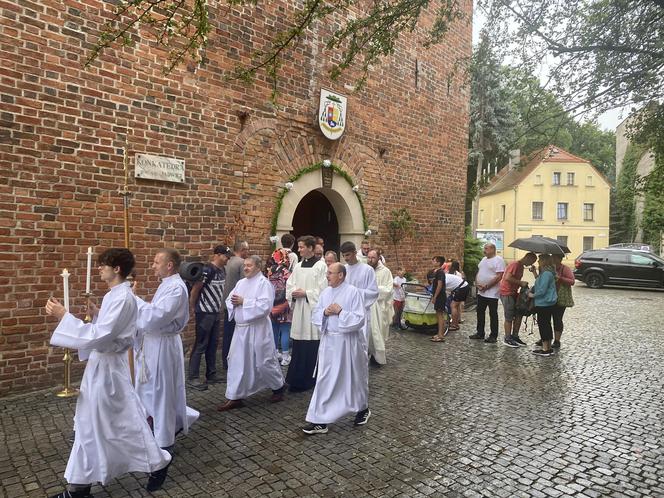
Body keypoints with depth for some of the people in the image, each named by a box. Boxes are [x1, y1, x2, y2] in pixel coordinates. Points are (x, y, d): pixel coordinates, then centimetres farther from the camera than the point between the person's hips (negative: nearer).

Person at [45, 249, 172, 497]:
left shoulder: (121, 298, -24)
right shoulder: (116, 294, 8)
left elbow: (98, 337, -28)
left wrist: (64, 315, -27)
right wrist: (97, 315, 6)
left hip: (108, 367, -10)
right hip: (101, 364, 10)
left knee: (125, 421, 3)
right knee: (90, 423, 19)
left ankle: (158, 462, 23)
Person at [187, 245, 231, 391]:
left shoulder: (222, 270, 7)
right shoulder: (207, 270, -18)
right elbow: (195, 290, -14)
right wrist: (194, 307, -3)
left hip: (217, 313, 8)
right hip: (205, 313, -8)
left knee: (213, 344, 13)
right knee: (200, 345, -2)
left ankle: (211, 375, 23)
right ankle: (192, 378, 7)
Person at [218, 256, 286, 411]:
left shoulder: (264, 283, -11)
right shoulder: (241, 283, 10)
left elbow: (264, 306, -22)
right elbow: (229, 300, 12)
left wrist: (243, 302, -19)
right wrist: (234, 302, -11)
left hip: (257, 330, -7)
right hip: (240, 329, 7)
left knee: (264, 362, 5)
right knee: (236, 362, 6)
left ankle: (279, 387, 30)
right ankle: (234, 397, 15)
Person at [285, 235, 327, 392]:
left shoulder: (320, 266, -6)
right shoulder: (298, 266, 13)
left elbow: (323, 289, -11)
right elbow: (289, 285, 13)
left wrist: (305, 293, -14)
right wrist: (293, 293, -7)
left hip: (313, 309, -5)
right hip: (299, 309, 6)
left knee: (312, 346, -1)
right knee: (298, 346, 7)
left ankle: (310, 379, 12)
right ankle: (298, 378, 18)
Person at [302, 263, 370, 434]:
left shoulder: (353, 292, -13)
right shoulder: (325, 292, 6)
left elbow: (359, 319, -16)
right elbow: (315, 315, 9)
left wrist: (340, 312, -21)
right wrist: (325, 312, -11)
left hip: (347, 343, -5)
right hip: (329, 341, 5)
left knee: (353, 377, 12)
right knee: (325, 380, 4)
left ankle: (363, 409, 38)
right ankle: (320, 421, 11)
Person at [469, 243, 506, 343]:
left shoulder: (498, 260, -12)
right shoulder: (484, 259, 14)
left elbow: (499, 277, -19)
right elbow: (478, 272, 17)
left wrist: (486, 286, -19)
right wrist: (477, 283, -1)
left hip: (492, 293, -8)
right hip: (481, 292, 8)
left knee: (493, 314, 1)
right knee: (480, 312, 14)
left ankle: (493, 336, 10)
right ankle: (480, 333, 25)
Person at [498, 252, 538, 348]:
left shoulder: (521, 266, 15)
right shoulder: (515, 264, -16)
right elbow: (507, 278, -27)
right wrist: (521, 282, -20)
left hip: (514, 293, 10)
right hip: (507, 293, -10)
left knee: (519, 314, 11)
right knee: (509, 317, -3)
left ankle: (515, 336, 20)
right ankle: (507, 339, 7)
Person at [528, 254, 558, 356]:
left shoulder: (546, 274, -20)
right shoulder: (547, 272, 13)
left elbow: (542, 290, -23)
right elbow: (539, 284, 17)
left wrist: (533, 295, -8)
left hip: (544, 304, -10)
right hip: (549, 303, 10)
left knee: (543, 325, -3)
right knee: (547, 324, 15)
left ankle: (545, 349, 2)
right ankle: (549, 348, 22)